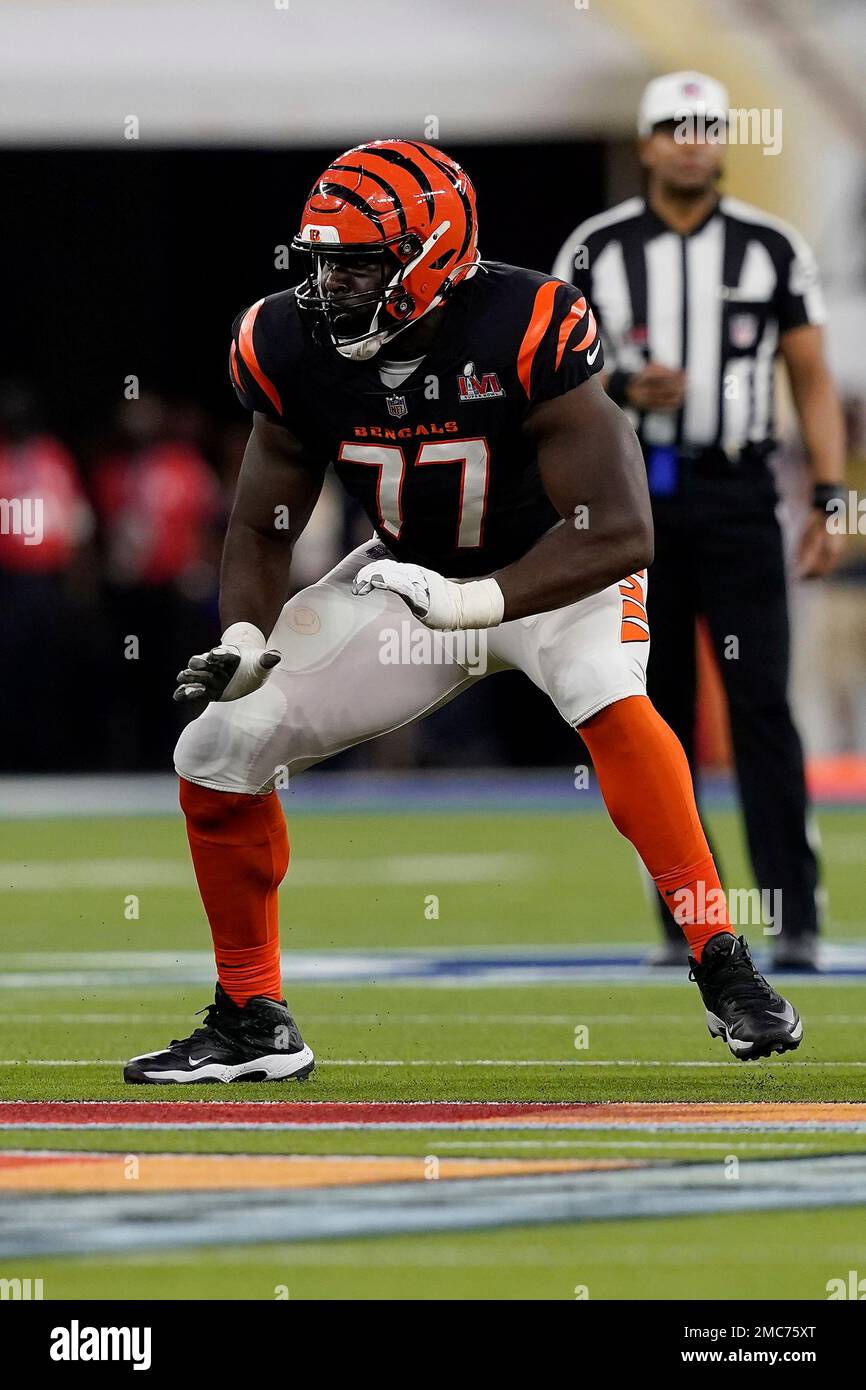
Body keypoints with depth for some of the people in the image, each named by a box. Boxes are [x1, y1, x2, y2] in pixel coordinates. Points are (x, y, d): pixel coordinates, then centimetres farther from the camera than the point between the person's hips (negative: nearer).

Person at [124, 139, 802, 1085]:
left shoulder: (525, 333, -32)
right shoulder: (292, 350, -16)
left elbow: (618, 533, -34)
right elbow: (262, 529, -1)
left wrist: (471, 604, -44)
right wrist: (244, 639, -21)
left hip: (553, 570, -5)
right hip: (410, 575, 5)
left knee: (607, 699, -37)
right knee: (217, 751, -5)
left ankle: (724, 971, -32)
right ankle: (252, 1024, 12)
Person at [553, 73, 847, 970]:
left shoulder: (772, 249, 3)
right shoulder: (596, 252, 4)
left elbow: (812, 381, 6)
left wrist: (830, 504, -3)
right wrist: (623, 392, -15)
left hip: (736, 494, -1)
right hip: (635, 495, 1)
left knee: (761, 703, -10)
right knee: (657, 714, 4)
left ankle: (795, 919, -13)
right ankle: (683, 922, 11)